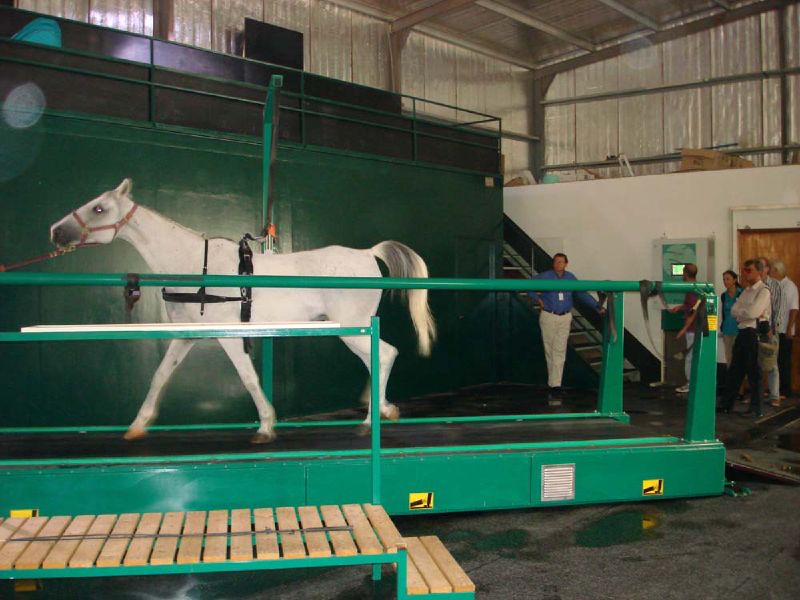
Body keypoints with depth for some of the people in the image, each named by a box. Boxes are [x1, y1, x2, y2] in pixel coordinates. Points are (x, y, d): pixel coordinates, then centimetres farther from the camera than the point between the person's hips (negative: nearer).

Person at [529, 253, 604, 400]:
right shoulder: (545, 276, -2)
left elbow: (582, 294, 8)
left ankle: (554, 385, -5)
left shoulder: (571, 278, 5)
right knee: (550, 350, 3)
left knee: (559, 351, -5)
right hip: (548, 317, -1)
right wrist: (537, 298, -10)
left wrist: (597, 306, 1)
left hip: (565, 318, 1)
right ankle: (555, 382, 15)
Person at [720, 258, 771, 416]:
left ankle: (755, 409, 9)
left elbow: (753, 312, -20)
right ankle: (727, 404, 18)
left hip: (755, 333, -8)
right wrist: (746, 313, -8)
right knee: (734, 370, 11)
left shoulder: (764, 291, -9)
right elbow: (734, 311, 9)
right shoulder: (746, 291, 17)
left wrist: (740, 312, -4)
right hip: (743, 332, 8)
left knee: (754, 373, 0)